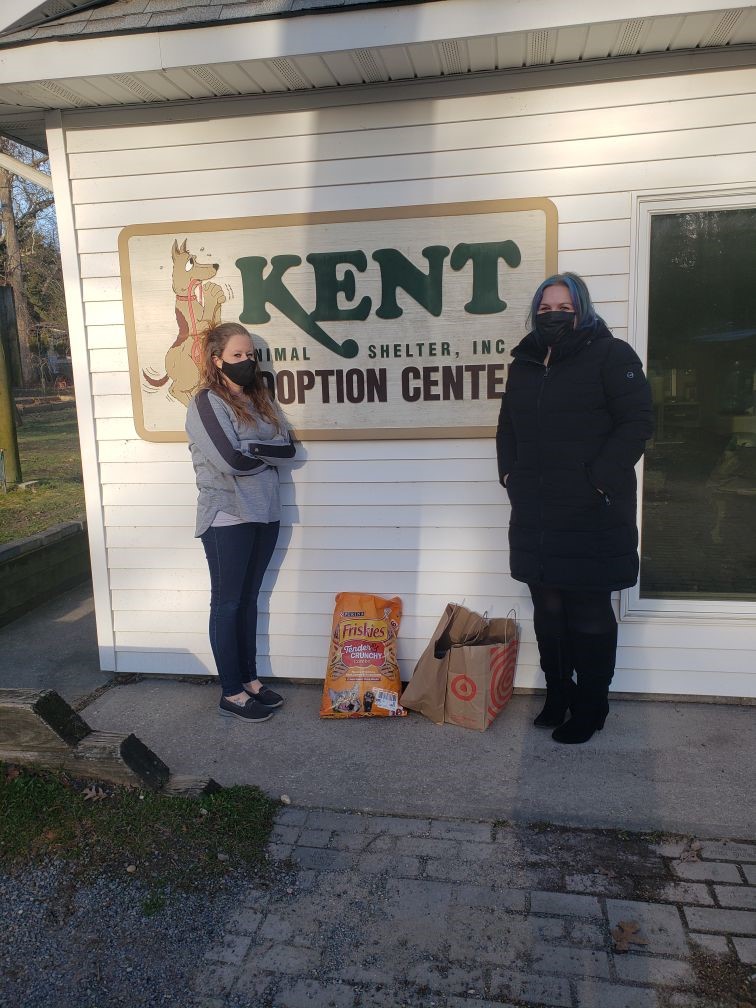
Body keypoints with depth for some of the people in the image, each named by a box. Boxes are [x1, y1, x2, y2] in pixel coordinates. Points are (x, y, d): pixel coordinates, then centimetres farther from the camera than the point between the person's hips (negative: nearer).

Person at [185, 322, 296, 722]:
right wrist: (267, 453, -5)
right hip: (226, 518, -6)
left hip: (265, 514, 6)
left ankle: (250, 679, 27)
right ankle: (232, 693, 13)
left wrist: (250, 449, -13)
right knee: (227, 603, 3)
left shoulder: (261, 400, 12)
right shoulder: (206, 403, -9)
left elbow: (288, 448, 0)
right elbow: (231, 460, -20)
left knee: (249, 600, 15)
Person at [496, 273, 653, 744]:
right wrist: (509, 473, 10)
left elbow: (637, 422, -11)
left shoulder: (611, 355, -4)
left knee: (589, 615, 3)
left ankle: (591, 707, 19)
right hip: (535, 516, 6)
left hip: (592, 515, -6)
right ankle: (557, 695, 31)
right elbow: (508, 427, 23)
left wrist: (599, 479, -17)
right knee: (548, 610, 15)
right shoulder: (524, 362, 15)